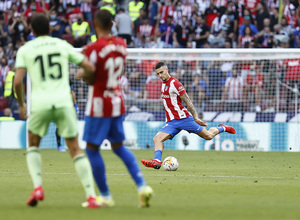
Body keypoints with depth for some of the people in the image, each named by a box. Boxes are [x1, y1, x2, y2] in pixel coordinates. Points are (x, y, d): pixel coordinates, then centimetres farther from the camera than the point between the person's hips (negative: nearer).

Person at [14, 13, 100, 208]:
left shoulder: (25, 50, 7)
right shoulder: (63, 45, 10)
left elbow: (17, 82, -4)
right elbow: (90, 67, 8)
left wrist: (21, 104, 12)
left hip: (40, 104, 0)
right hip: (63, 103, 1)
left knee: (33, 146, 23)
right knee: (76, 150, 7)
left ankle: (37, 187, 3)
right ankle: (91, 196, -5)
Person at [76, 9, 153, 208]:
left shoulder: (93, 49, -17)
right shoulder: (121, 45, 3)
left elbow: (90, 79, -13)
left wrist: (82, 73, 8)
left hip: (99, 104, -7)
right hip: (117, 102, 7)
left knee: (92, 149, 4)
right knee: (119, 147, 18)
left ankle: (105, 196, 5)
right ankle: (142, 186, 3)